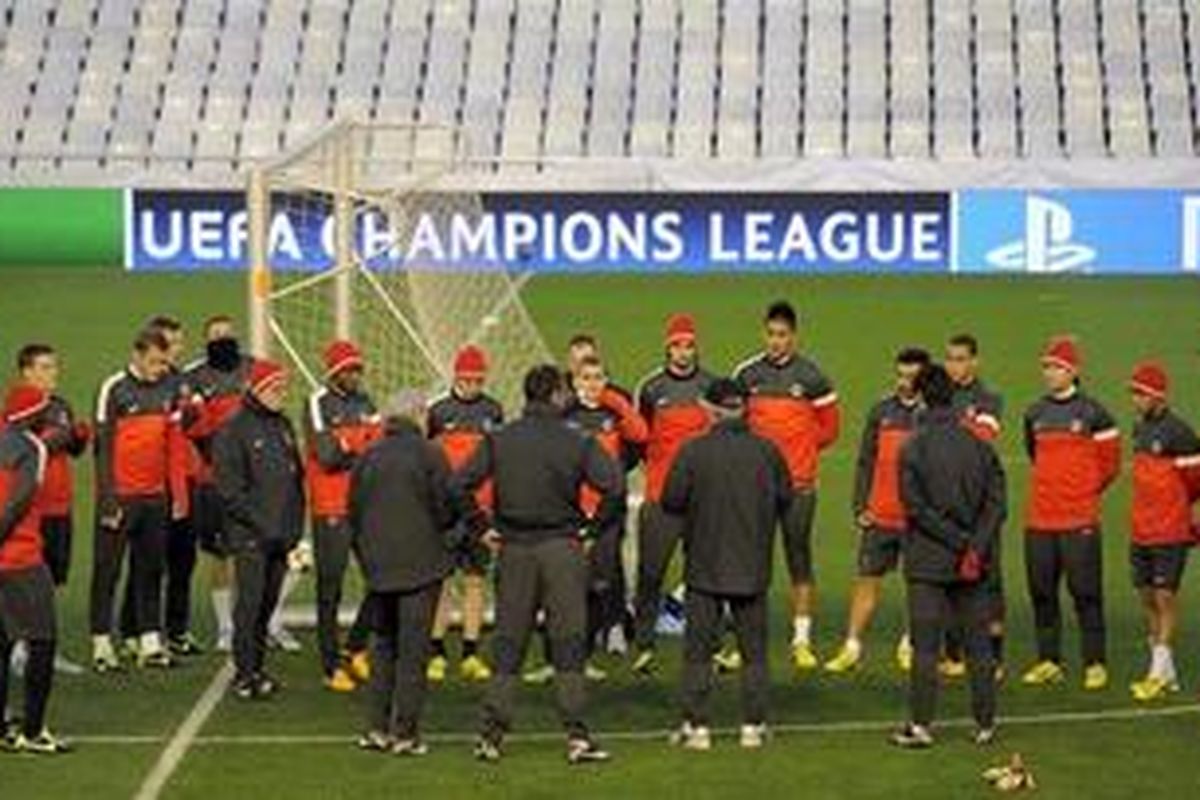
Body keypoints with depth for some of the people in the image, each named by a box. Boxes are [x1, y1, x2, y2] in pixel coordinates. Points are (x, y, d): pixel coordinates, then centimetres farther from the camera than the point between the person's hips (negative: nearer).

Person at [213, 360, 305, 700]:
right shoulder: (233, 430, -7)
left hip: (281, 536, 6)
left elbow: (297, 478, 19)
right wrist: (262, 525, -14)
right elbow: (230, 490, -11)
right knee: (250, 602, -9)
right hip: (250, 535, -6)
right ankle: (244, 674, -6)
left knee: (268, 602, 9)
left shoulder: (284, 426, 14)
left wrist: (295, 526, 9)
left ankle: (256, 667, 17)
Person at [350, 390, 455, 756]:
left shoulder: (368, 457, 5)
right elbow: (446, 508, -8)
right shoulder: (428, 454, -8)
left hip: (378, 565, 4)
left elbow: (353, 511, 9)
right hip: (421, 564, -4)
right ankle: (405, 731, 0)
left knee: (383, 645, 15)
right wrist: (439, 533, 13)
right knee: (413, 647, 0)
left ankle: (377, 728, 14)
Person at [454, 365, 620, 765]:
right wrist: (591, 527, -2)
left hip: (514, 549, 2)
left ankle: (492, 733, 7)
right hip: (562, 548, -2)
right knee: (568, 643, 1)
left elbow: (459, 487, -5)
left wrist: (481, 528, 4)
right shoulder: (576, 443, -5)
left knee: (507, 644, 8)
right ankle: (577, 735, -3)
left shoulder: (498, 441, 1)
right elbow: (612, 488, -14)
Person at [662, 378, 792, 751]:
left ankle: (696, 726, 5)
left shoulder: (694, 451, -12)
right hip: (753, 568, 2)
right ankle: (754, 724, 10)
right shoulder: (766, 451, -5)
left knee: (698, 650, 6)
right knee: (754, 650, 11)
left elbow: (671, 500, -8)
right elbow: (785, 499, 4)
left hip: (704, 567, -2)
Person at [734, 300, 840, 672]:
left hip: (798, 483, -2)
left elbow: (829, 426, 9)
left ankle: (802, 641, 5)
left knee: (800, 558, 0)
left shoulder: (810, 375, 0)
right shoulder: (746, 374, 4)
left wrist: (800, 453, 5)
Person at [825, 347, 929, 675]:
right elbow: (865, 462, 10)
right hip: (879, 517, 2)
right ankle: (852, 647, 10)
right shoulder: (881, 411, 7)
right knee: (867, 579, 4)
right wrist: (860, 507, 4)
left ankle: (909, 647, 21)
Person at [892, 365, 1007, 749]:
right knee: (977, 643, 10)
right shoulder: (979, 445, 2)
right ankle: (985, 722, 13)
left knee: (925, 645, 1)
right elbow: (997, 503, -5)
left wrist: (963, 544, -11)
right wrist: (976, 547, -10)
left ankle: (921, 724, 1)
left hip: (928, 562, -3)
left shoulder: (914, 448, -8)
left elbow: (918, 508, -13)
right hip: (974, 565, 3)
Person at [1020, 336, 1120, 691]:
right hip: (1039, 519, 5)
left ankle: (1095, 664, 3)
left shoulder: (1092, 412, -5)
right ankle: (1049, 661, 16)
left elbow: (1110, 463, 4)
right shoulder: (1035, 414, 9)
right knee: (1042, 592, 7)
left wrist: (1083, 491, 10)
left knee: (1086, 593, -3)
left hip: (1080, 519, -5)